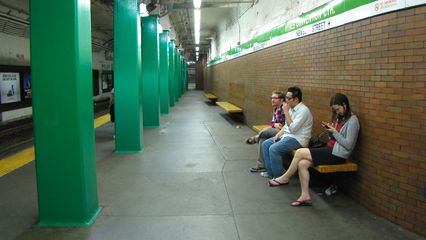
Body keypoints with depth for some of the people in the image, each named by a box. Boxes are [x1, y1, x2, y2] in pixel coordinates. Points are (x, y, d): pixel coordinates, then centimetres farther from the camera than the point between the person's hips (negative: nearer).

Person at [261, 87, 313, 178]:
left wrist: (286, 111, -22)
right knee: (266, 144, 4)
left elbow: (292, 128, -26)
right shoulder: (292, 108, 10)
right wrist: (278, 134, 3)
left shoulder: (303, 110, -18)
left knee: (274, 149, -25)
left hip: (298, 139, -10)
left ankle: (278, 177, -11)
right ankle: (270, 172, 10)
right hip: (288, 135, 10)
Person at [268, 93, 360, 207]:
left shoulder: (352, 120, -11)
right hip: (330, 150, 8)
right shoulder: (340, 118, 16)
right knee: (302, 163, -13)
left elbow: (348, 145, -16)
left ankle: (285, 178, 5)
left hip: (338, 155, -8)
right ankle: (305, 196, -8)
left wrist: (334, 131, -16)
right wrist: (330, 130, -2)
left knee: (300, 152, -14)